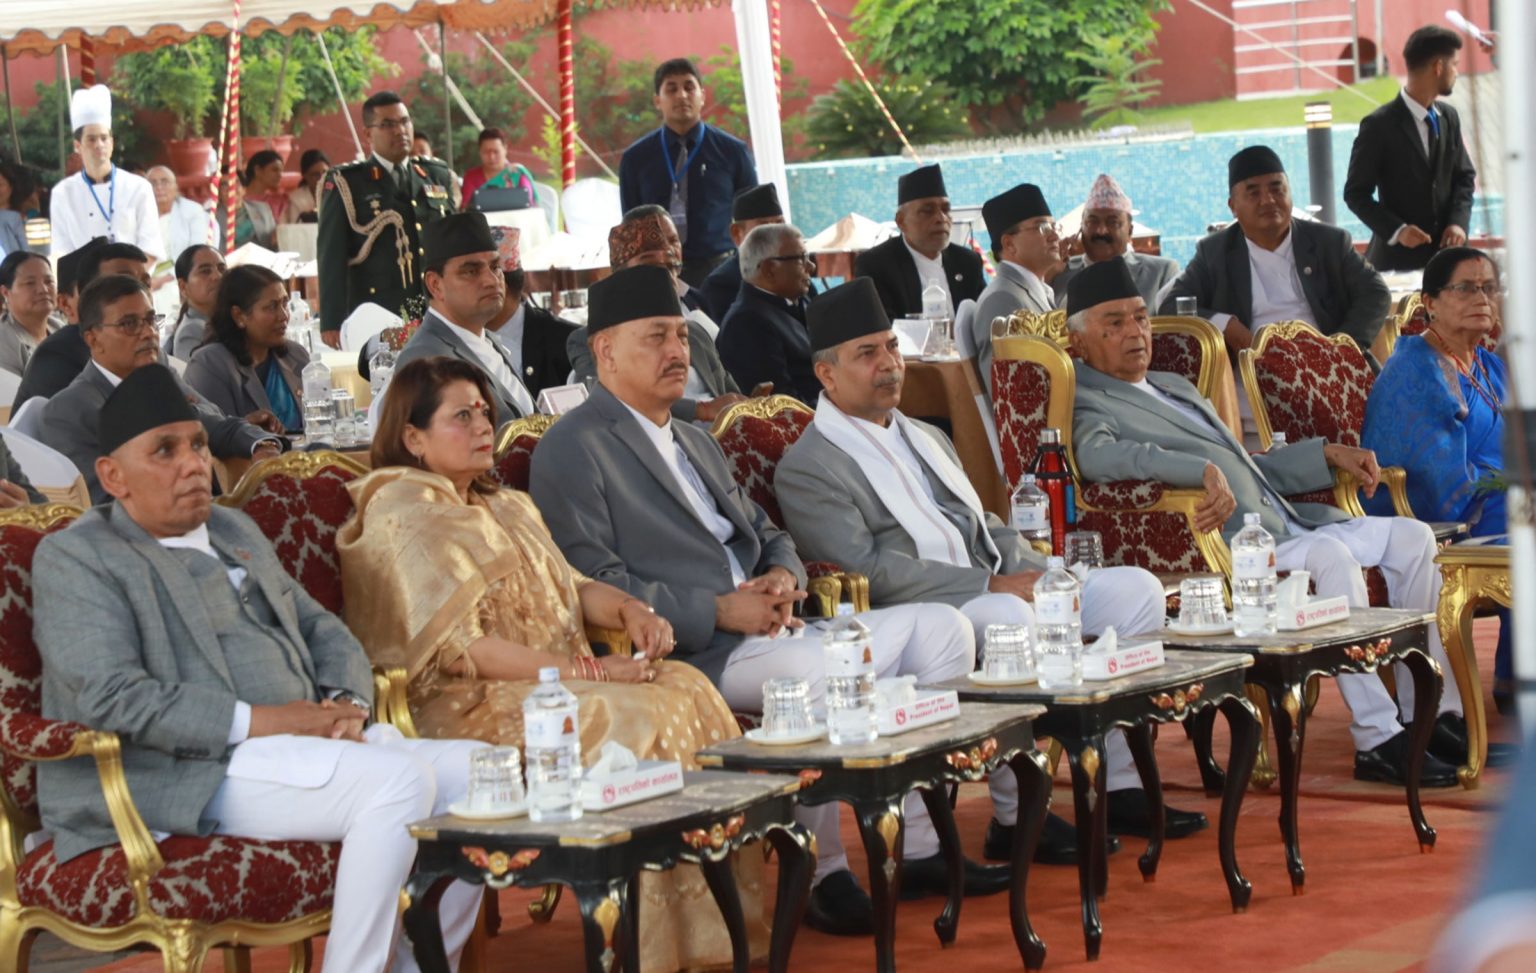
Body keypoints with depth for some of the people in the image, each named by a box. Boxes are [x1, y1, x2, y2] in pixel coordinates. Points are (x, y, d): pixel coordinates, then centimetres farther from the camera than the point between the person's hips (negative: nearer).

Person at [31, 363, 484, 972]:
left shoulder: (236, 531, 24)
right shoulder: (74, 558, -2)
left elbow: (323, 630, 24)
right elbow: (109, 697, -16)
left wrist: (347, 703, 0)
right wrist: (258, 721, -21)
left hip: (307, 743, 9)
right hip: (189, 776, -8)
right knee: (401, 780, -28)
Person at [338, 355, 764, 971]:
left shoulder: (507, 507, 23)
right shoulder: (401, 515, -7)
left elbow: (569, 589, 23)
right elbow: (456, 649, -16)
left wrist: (628, 608, -1)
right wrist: (578, 672, -20)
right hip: (470, 708, -8)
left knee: (688, 689, -15)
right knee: (640, 721, -26)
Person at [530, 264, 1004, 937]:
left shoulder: (696, 444, 26)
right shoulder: (575, 448, -3)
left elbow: (768, 535, 27)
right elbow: (595, 584, -13)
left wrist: (781, 574, 1)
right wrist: (719, 611, -18)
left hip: (765, 628, 9)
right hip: (692, 654, -9)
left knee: (940, 628, -2)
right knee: (819, 674, -36)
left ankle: (918, 846, -2)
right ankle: (824, 874, -18)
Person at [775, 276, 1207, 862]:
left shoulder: (927, 440, 26)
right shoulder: (806, 469, -3)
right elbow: (865, 570, -14)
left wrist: (1038, 575, 1)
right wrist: (991, 586, -18)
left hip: (1002, 594, 8)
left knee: (1134, 589, -6)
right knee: (1009, 618, -38)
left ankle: (1119, 786, -5)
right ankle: (1015, 817, -26)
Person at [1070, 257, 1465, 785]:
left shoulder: (1175, 387, 29)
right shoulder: (1090, 404, -2)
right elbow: (1098, 455, -27)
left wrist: (1330, 454, 19)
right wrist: (1205, 472, -38)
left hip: (1285, 525, 10)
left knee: (1410, 536, 2)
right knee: (1332, 555, -32)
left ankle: (1432, 713, 3)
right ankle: (1378, 741, -29)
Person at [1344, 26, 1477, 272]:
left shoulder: (1449, 117, 8)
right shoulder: (1379, 125, -10)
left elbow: (1464, 177, 14)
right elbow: (1356, 193, -8)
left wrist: (1459, 223, -5)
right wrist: (1396, 230, -22)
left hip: (1448, 252, 5)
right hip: (1399, 256, -5)